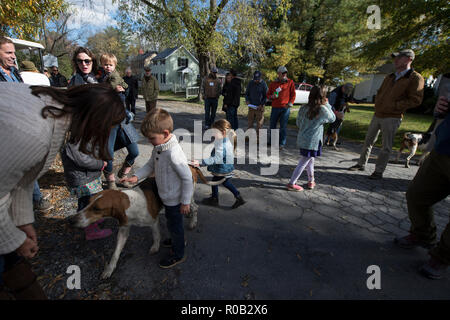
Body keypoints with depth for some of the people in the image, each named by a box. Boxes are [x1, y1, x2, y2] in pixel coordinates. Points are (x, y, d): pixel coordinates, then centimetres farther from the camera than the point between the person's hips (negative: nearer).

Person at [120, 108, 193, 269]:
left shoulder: (174, 153, -34)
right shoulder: (158, 148, -5)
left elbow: (187, 178, -28)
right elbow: (151, 165, 10)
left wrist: (185, 201, -20)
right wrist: (136, 176, -4)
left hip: (175, 199, -8)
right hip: (167, 196, 8)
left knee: (174, 225, 13)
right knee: (171, 221, 29)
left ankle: (178, 254, 37)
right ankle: (176, 239, 57)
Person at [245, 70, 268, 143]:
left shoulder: (263, 84, -3)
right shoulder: (250, 83, 6)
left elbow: (266, 96, 0)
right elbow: (247, 93, 15)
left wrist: (262, 104, -12)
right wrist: (247, 100, -4)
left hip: (259, 107, -3)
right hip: (251, 106, 3)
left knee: (259, 123, -1)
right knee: (250, 123, 7)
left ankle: (258, 138, 7)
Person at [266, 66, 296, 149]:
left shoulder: (290, 82, 6)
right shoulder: (273, 83, 10)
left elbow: (293, 94, 5)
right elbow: (268, 94, 15)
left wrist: (290, 104, -7)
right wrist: (272, 96, -7)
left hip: (285, 108, -2)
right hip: (275, 107, 2)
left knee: (283, 126, -1)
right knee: (272, 125, 8)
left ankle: (282, 143, 8)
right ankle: (271, 141, 24)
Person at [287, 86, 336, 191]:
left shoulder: (303, 108, 0)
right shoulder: (322, 109, -14)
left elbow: (298, 123, 10)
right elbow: (332, 118, 4)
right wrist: (327, 105, 9)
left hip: (302, 139, 6)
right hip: (312, 141, -6)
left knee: (310, 160, 22)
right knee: (303, 163, 2)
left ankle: (311, 181, 34)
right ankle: (291, 183, 8)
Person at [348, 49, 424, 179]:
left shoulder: (415, 78, -7)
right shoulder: (390, 77, 14)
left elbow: (415, 100, -12)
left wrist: (393, 105, -18)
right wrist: (377, 104, 6)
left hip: (392, 118, -7)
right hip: (377, 115, 7)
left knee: (386, 147, -1)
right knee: (368, 140, 11)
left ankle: (379, 171, 7)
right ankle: (361, 164, 22)